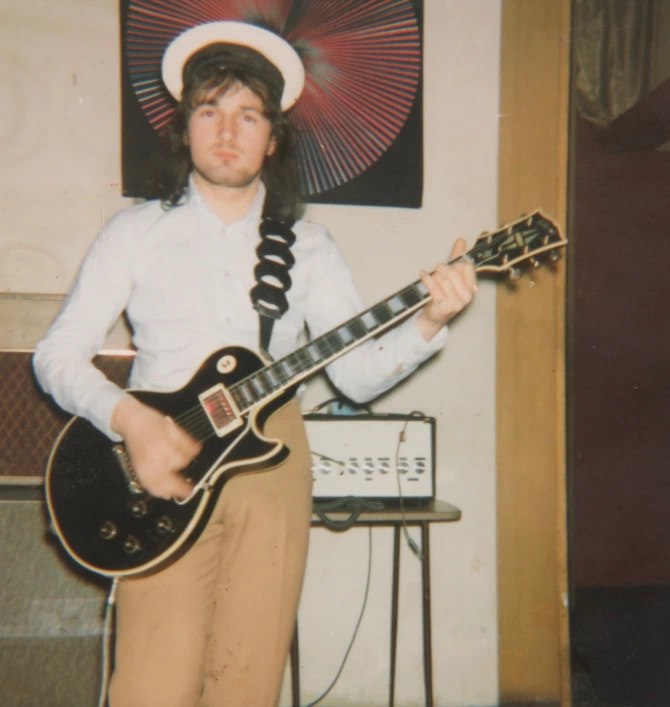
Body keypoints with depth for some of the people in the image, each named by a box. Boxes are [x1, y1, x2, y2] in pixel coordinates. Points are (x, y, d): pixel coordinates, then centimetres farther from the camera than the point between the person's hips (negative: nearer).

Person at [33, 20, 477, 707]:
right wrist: (129, 419, -15)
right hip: (161, 468, -2)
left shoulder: (307, 246, 10)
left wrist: (426, 323, -17)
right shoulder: (136, 232, 5)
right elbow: (57, 353, 2)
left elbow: (357, 373, 1)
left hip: (272, 465, 2)